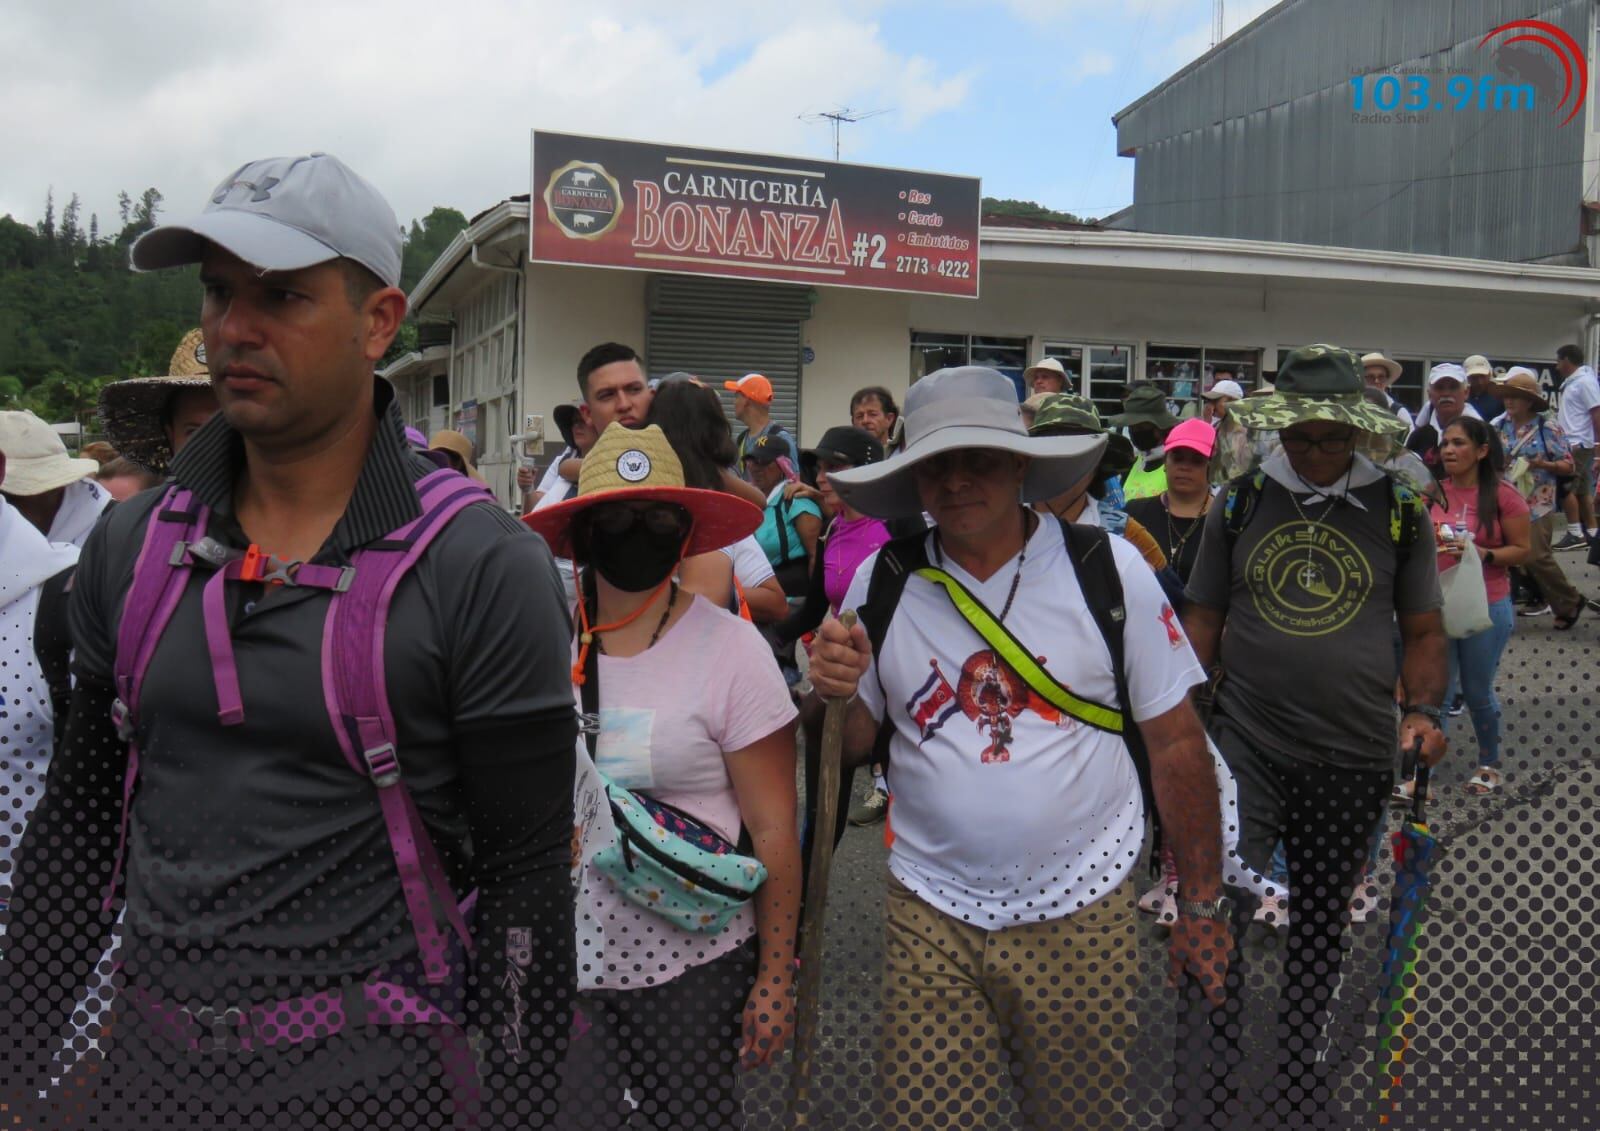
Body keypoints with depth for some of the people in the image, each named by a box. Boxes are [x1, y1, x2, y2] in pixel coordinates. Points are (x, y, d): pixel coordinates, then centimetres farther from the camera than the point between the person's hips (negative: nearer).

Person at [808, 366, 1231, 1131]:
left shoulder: (1108, 569, -8)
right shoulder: (882, 581, -3)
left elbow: (1177, 743, -2)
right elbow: (850, 745, 5)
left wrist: (1203, 904, 1)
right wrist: (834, 694, -17)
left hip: (1080, 915, -1)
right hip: (931, 914, 1)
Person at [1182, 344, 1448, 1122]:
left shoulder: (1398, 513, 3)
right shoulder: (1239, 504, 3)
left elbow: (1423, 630, 9)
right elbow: (1203, 620, 7)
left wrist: (1424, 710, -8)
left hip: (1353, 757, 1)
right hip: (1245, 743, -1)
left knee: (1319, 923, 15)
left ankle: (1298, 1073, 34)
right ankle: (1221, 1076, 5)